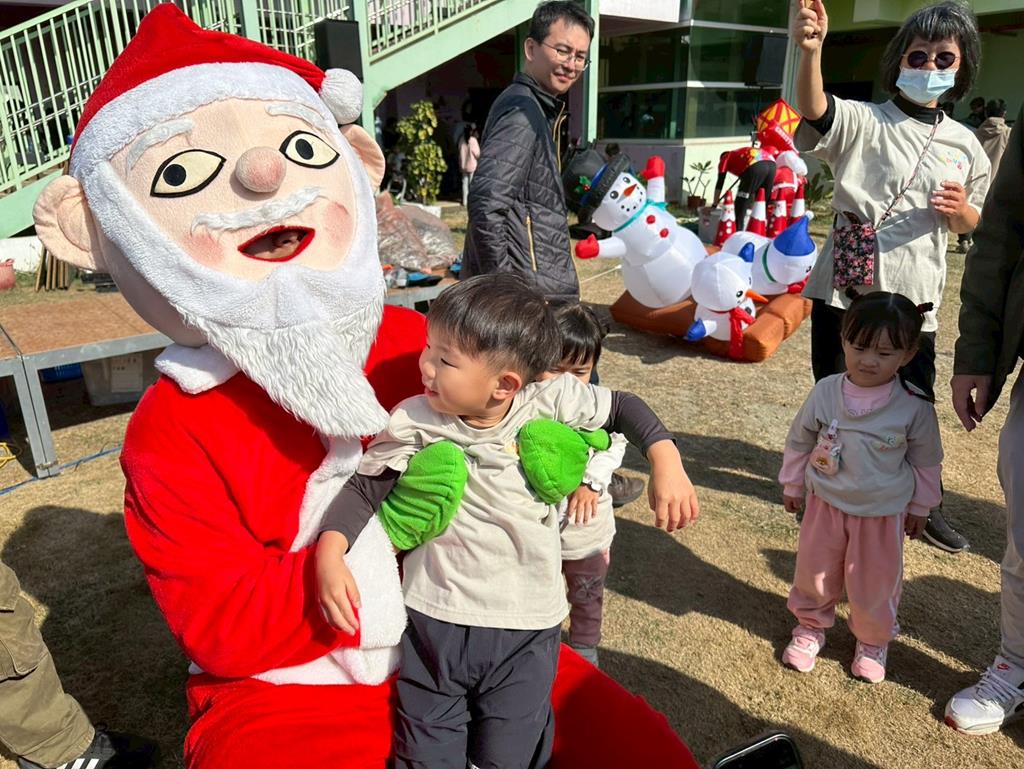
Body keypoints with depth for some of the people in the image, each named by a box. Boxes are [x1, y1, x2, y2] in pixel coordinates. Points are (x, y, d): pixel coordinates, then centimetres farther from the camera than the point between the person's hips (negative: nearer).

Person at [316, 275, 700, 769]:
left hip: (526, 633, 0)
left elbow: (623, 408, 2)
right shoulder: (414, 423, -12)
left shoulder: (550, 402, -12)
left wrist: (667, 464, -8)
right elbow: (366, 488, -6)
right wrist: (330, 554, -21)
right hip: (435, 621, 1)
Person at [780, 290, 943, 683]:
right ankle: (811, 625, 42)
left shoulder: (915, 407, -16)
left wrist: (920, 507, 9)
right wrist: (792, 485, 10)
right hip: (825, 502, 2)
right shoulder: (825, 391, -13)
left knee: (874, 582, 13)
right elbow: (799, 441, 2)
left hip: (883, 513, -1)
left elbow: (926, 462, 0)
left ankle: (873, 639, 40)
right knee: (815, 570, 16)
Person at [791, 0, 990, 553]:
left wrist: (960, 209, -6)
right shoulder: (862, 121, -2)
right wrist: (810, 50, -45)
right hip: (843, 285, -2)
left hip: (912, 294, 3)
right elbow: (814, 108, -25)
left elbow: (970, 224, 19)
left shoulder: (964, 144, 9)